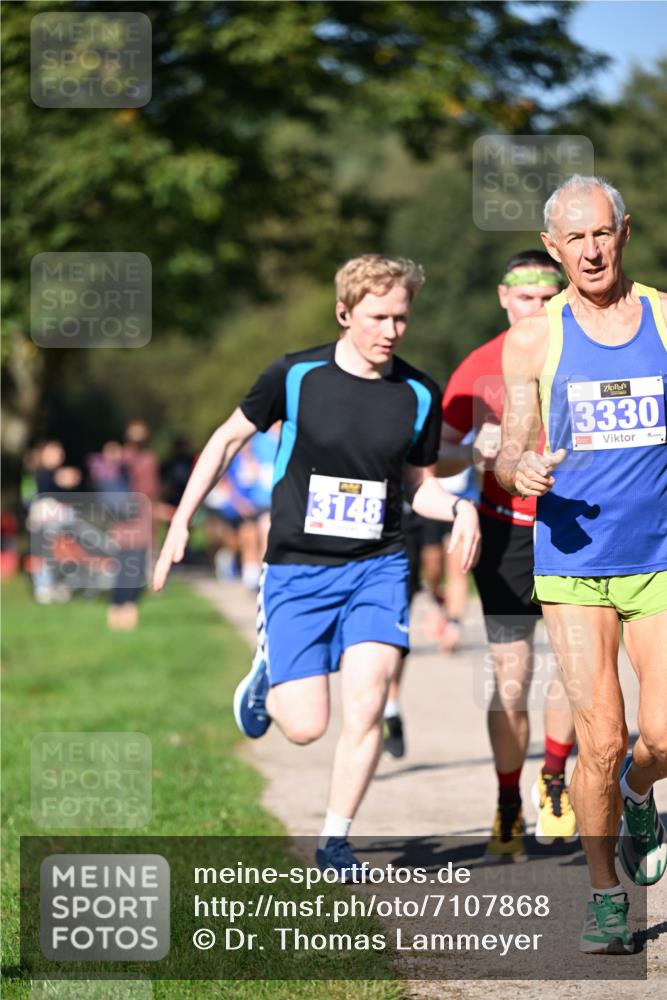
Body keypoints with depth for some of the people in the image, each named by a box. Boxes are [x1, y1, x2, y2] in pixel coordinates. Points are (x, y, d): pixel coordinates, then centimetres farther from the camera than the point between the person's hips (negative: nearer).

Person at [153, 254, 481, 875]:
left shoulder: (419, 396, 1)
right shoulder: (296, 376, -7)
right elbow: (229, 438, 7)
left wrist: (458, 507, -8)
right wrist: (180, 523, 5)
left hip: (378, 567, 2)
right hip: (297, 571, -2)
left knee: (366, 702, -16)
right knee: (305, 727, -6)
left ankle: (335, 840, 2)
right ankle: (268, 670, 31)